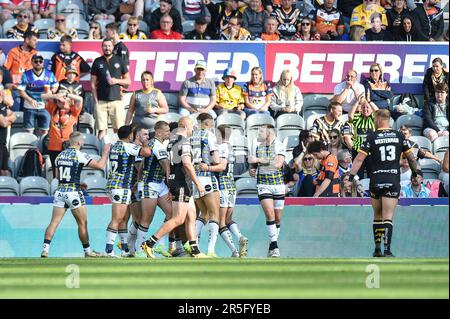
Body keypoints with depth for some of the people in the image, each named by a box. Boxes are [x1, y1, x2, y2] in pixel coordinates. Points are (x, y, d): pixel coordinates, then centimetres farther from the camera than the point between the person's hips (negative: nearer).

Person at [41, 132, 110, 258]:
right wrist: (105, 153, 7)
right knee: (82, 223, 8)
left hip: (60, 191, 5)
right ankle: (87, 251, 17)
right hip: (73, 193, -5)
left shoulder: (60, 155, 10)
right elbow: (100, 166, -10)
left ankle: (45, 249, -13)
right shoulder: (80, 155, -9)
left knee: (54, 222, 0)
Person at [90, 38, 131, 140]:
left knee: (118, 130, -2)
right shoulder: (97, 62, 9)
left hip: (116, 100, 0)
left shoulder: (119, 61, 9)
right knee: (101, 130, -4)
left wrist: (117, 81, -8)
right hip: (101, 101, 0)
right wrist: (95, 100, 0)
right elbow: (93, 83, 9)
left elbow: (128, 81, 12)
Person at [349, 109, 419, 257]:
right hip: (393, 181, 0)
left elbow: (359, 159, -5)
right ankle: (387, 250, -15)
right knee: (388, 217, -3)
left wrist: (350, 176, -1)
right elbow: (411, 157, 9)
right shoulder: (399, 136, 3)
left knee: (377, 216, 15)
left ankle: (377, 248, 16)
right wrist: (416, 171, 25)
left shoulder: (371, 137, -2)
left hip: (376, 181, 0)